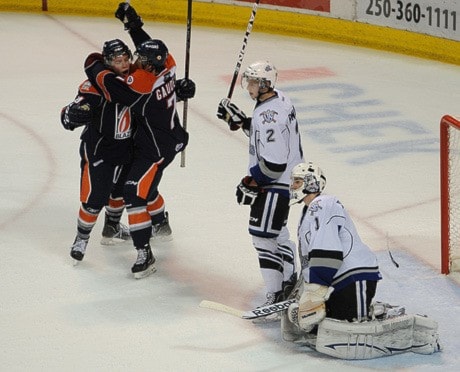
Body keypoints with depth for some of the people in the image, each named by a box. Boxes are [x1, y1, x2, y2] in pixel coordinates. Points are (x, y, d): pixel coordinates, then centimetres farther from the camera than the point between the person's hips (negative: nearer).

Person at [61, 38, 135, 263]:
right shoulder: (96, 86, -25)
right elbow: (69, 117, -25)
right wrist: (74, 113, -44)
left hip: (126, 149, 7)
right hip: (98, 150, -7)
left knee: (120, 189, 23)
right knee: (95, 198, -7)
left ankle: (112, 228, 46)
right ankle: (81, 238, 14)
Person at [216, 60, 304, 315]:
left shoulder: (268, 116, -28)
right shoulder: (278, 98, 3)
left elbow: (273, 164, -29)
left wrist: (250, 183, -18)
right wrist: (240, 120, 8)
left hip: (276, 183, -11)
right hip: (288, 176, 11)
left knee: (263, 236, -8)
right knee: (276, 229, 26)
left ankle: (275, 296, -4)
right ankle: (289, 279, 43)